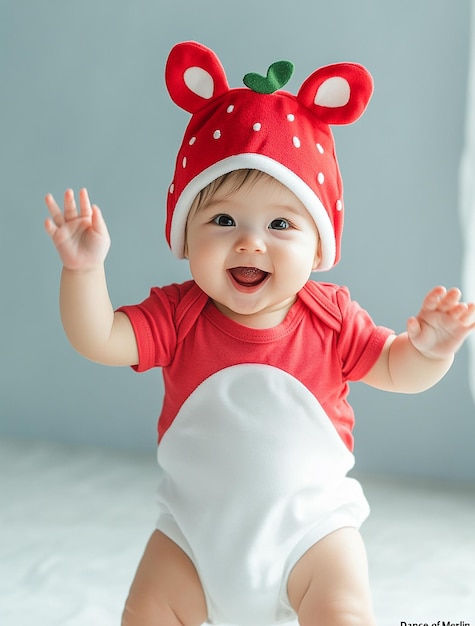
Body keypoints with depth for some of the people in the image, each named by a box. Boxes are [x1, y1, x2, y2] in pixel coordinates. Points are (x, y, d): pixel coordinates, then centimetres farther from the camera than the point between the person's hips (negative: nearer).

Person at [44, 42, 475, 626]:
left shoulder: (330, 317, -9)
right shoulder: (177, 315, -10)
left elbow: (396, 371, -1)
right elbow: (100, 341, -19)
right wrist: (84, 269, -34)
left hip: (311, 526, -1)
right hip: (196, 530, 1)